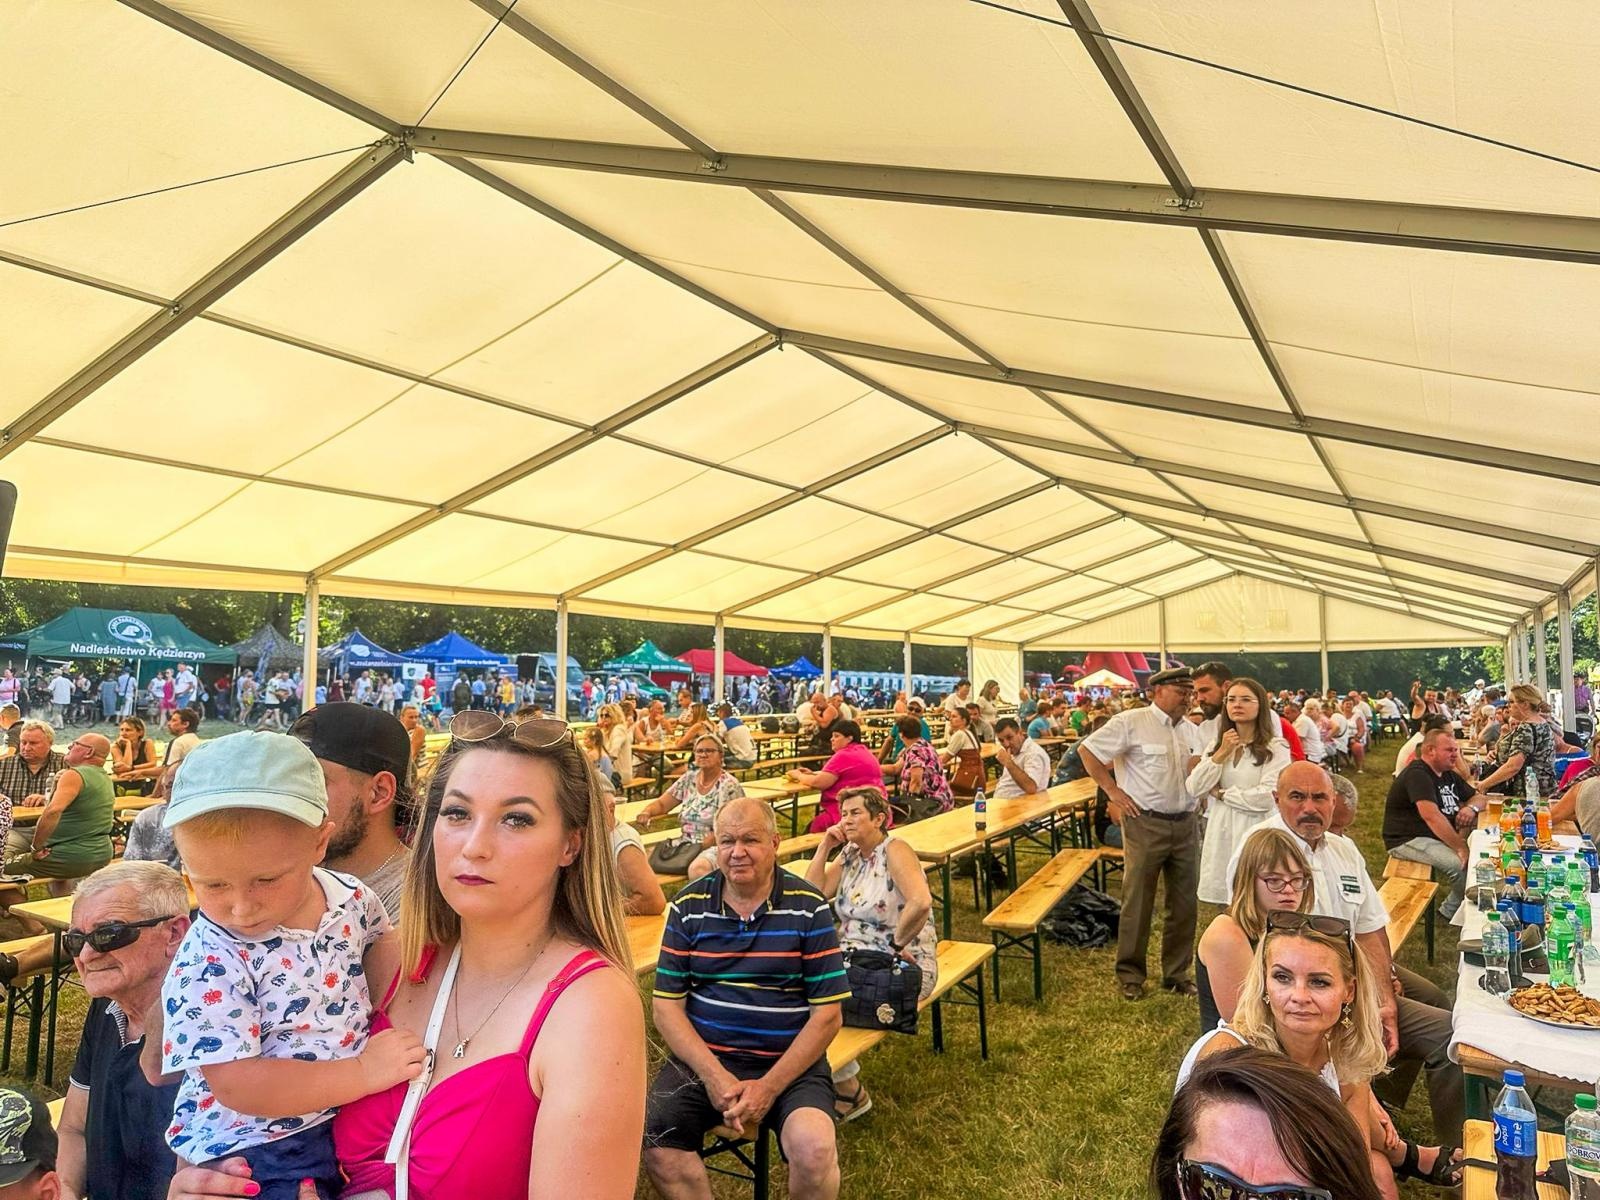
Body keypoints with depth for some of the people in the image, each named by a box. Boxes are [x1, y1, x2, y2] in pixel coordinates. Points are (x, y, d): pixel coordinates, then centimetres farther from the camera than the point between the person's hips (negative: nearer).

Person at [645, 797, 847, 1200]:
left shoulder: (809, 909, -5)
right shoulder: (688, 907, 1)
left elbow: (827, 1015, -5)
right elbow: (666, 1004, 0)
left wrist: (769, 1087, -13)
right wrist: (714, 1075, -13)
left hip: (790, 1062, -2)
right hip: (703, 1057, 2)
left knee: (814, 1149, -27)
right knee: (650, 1133, -22)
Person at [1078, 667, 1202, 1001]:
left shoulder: (1191, 730, 11)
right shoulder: (1131, 722, -10)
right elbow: (1087, 750, -9)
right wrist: (1113, 791, -10)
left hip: (1186, 824, 6)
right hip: (1145, 823, -6)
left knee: (1185, 903, 13)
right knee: (1138, 902, 3)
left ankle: (1176, 971, 28)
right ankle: (1130, 973, 17)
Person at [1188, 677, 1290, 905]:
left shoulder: (1276, 748, -4)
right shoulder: (1216, 743, 12)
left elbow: (1268, 798, -15)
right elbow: (1195, 789, 3)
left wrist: (1222, 794, -4)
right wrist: (1221, 754, -6)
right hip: (1220, 834, 5)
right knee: (1226, 905, 7)